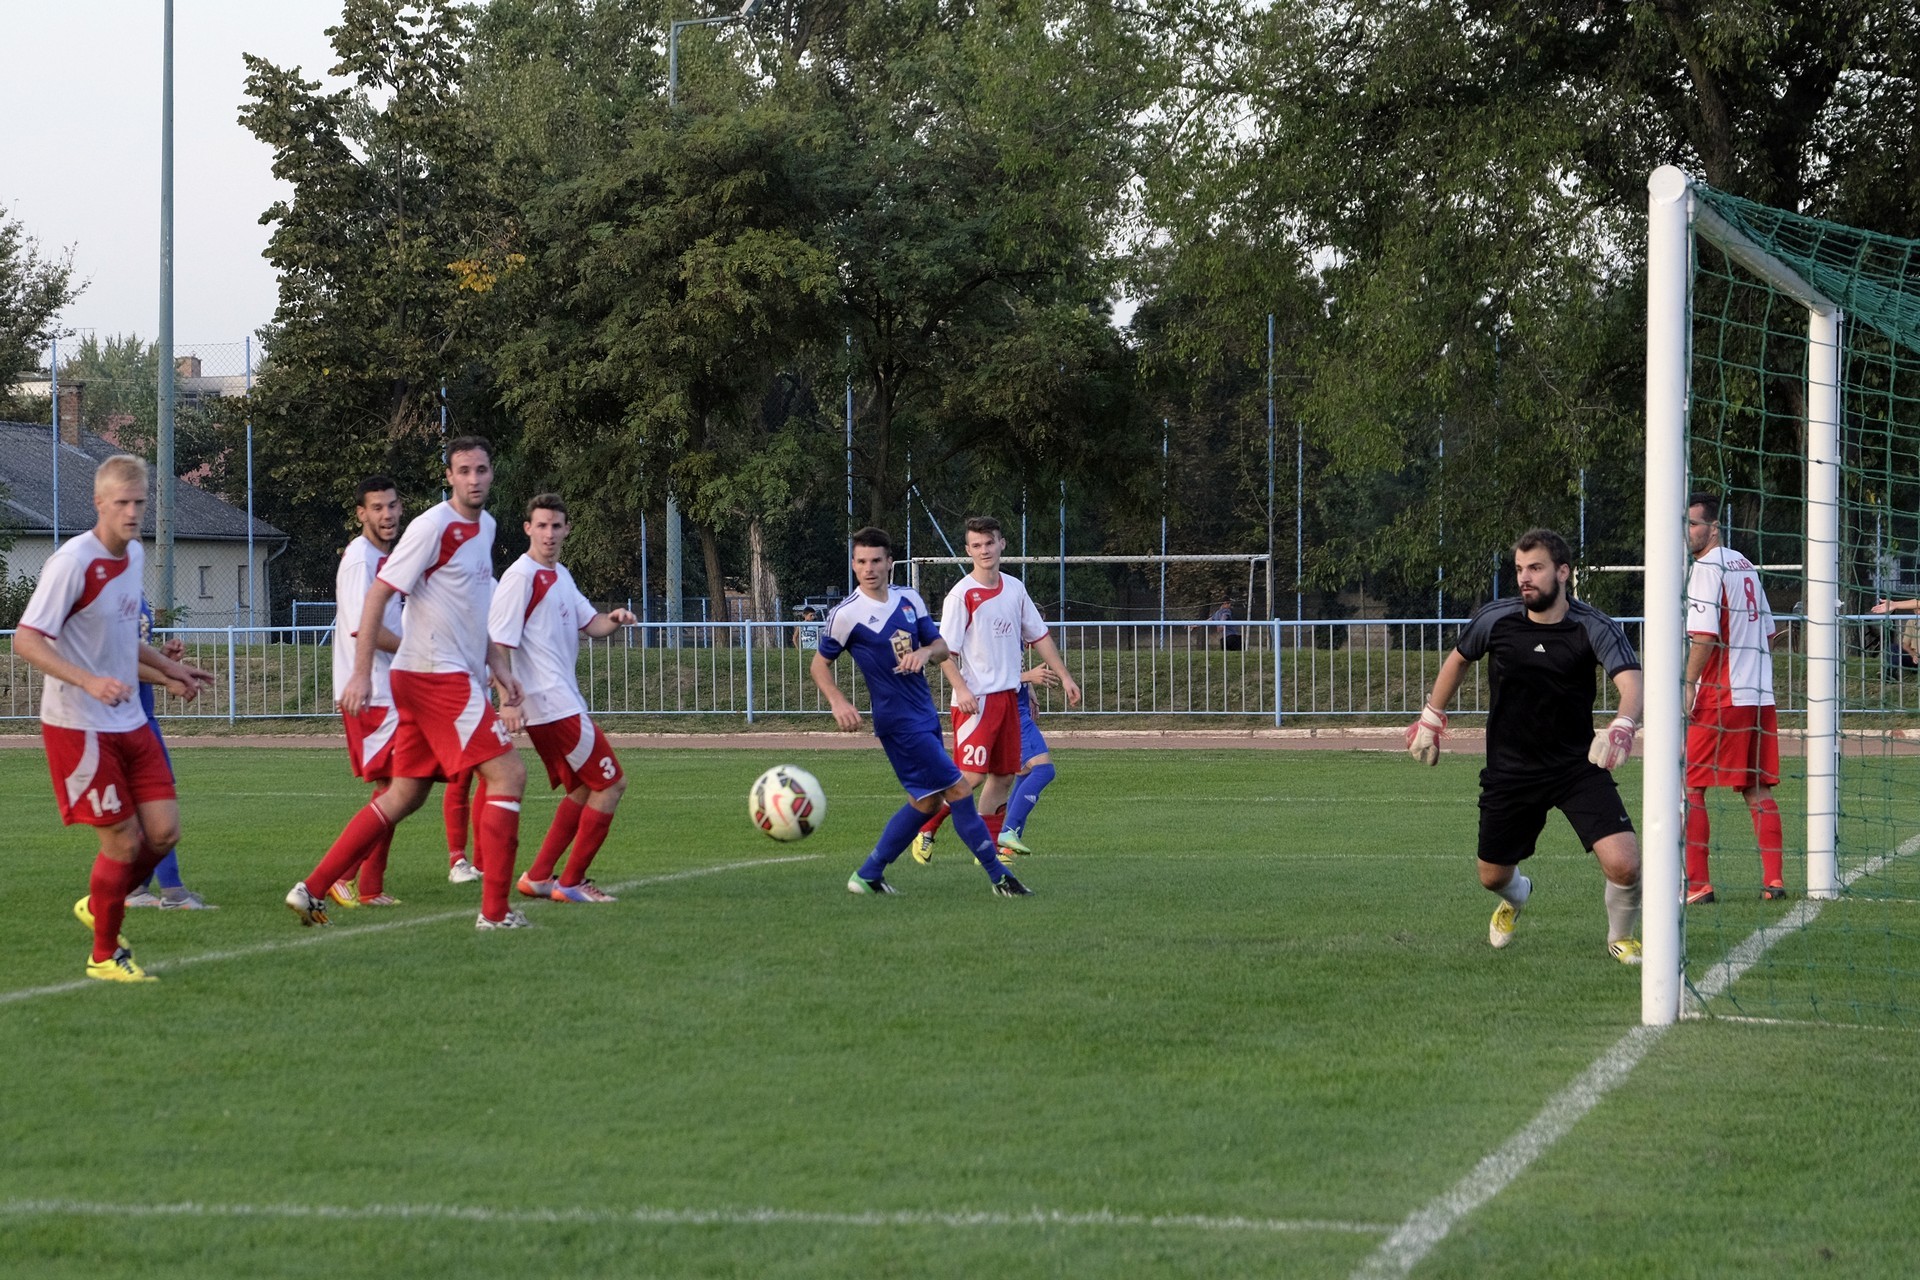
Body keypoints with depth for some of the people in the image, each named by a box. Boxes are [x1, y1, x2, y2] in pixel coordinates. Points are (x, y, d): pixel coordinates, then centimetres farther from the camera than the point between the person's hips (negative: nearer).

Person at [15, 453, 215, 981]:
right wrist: (89, 681, -33)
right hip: (78, 725, -8)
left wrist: (168, 669, 26)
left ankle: (98, 906, 28)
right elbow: (26, 640, -23)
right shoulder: (72, 562, -18)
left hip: (128, 722, 8)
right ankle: (104, 956, 14)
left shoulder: (135, 554, 8)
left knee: (164, 831, 2)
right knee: (123, 840, -5)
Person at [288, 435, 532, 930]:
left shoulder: (484, 526, 15)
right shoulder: (434, 526, -13)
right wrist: (361, 673, -18)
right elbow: (377, 594, -14)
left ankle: (312, 890, 11)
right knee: (508, 774, -10)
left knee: (405, 794, 10)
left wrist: (498, 666, 19)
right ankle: (495, 911, -7)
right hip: (436, 677, -9)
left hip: (457, 676, 9)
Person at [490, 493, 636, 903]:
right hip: (552, 706, -10)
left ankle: (538, 877, 16)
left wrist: (614, 619, -7)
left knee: (582, 790, 17)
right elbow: (499, 642, -18)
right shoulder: (522, 575, -13)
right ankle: (571, 883, -1)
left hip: (564, 703, 10)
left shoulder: (561, 576, 15)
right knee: (611, 783, -5)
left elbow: (590, 623, 17)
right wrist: (509, 699, -26)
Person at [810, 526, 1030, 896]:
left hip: (925, 714, 8)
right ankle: (999, 876, -3)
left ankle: (867, 876, 21)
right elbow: (819, 664, 0)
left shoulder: (909, 599, 6)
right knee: (959, 789, -10)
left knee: (926, 801, 12)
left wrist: (925, 652, -12)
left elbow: (942, 646, 12)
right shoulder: (845, 614, -10)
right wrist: (839, 703, -16)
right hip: (898, 721, -8)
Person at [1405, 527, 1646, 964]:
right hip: (1509, 770, 3)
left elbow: (1631, 681, -32)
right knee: (1493, 875, 13)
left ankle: (1621, 937, 14)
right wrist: (1431, 717, 17)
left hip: (1578, 765, -3)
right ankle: (1516, 897, 54)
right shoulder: (1495, 618, -7)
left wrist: (1622, 726, -52)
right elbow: (1459, 658, 14)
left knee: (1623, 864, -19)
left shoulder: (1594, 628, -17)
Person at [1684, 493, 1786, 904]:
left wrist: (1688, 684, -18)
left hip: (1717, 697, -8)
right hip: (1758, 695, 8)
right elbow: (1768, 632, 20)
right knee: (1756, 788, 10)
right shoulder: (1746, 566, 16)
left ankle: (1697, 883, -9)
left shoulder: (1707, 567, -10)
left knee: (1689, 786, -4)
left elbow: (1704, 634, -19)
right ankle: (1773, 879, 5)